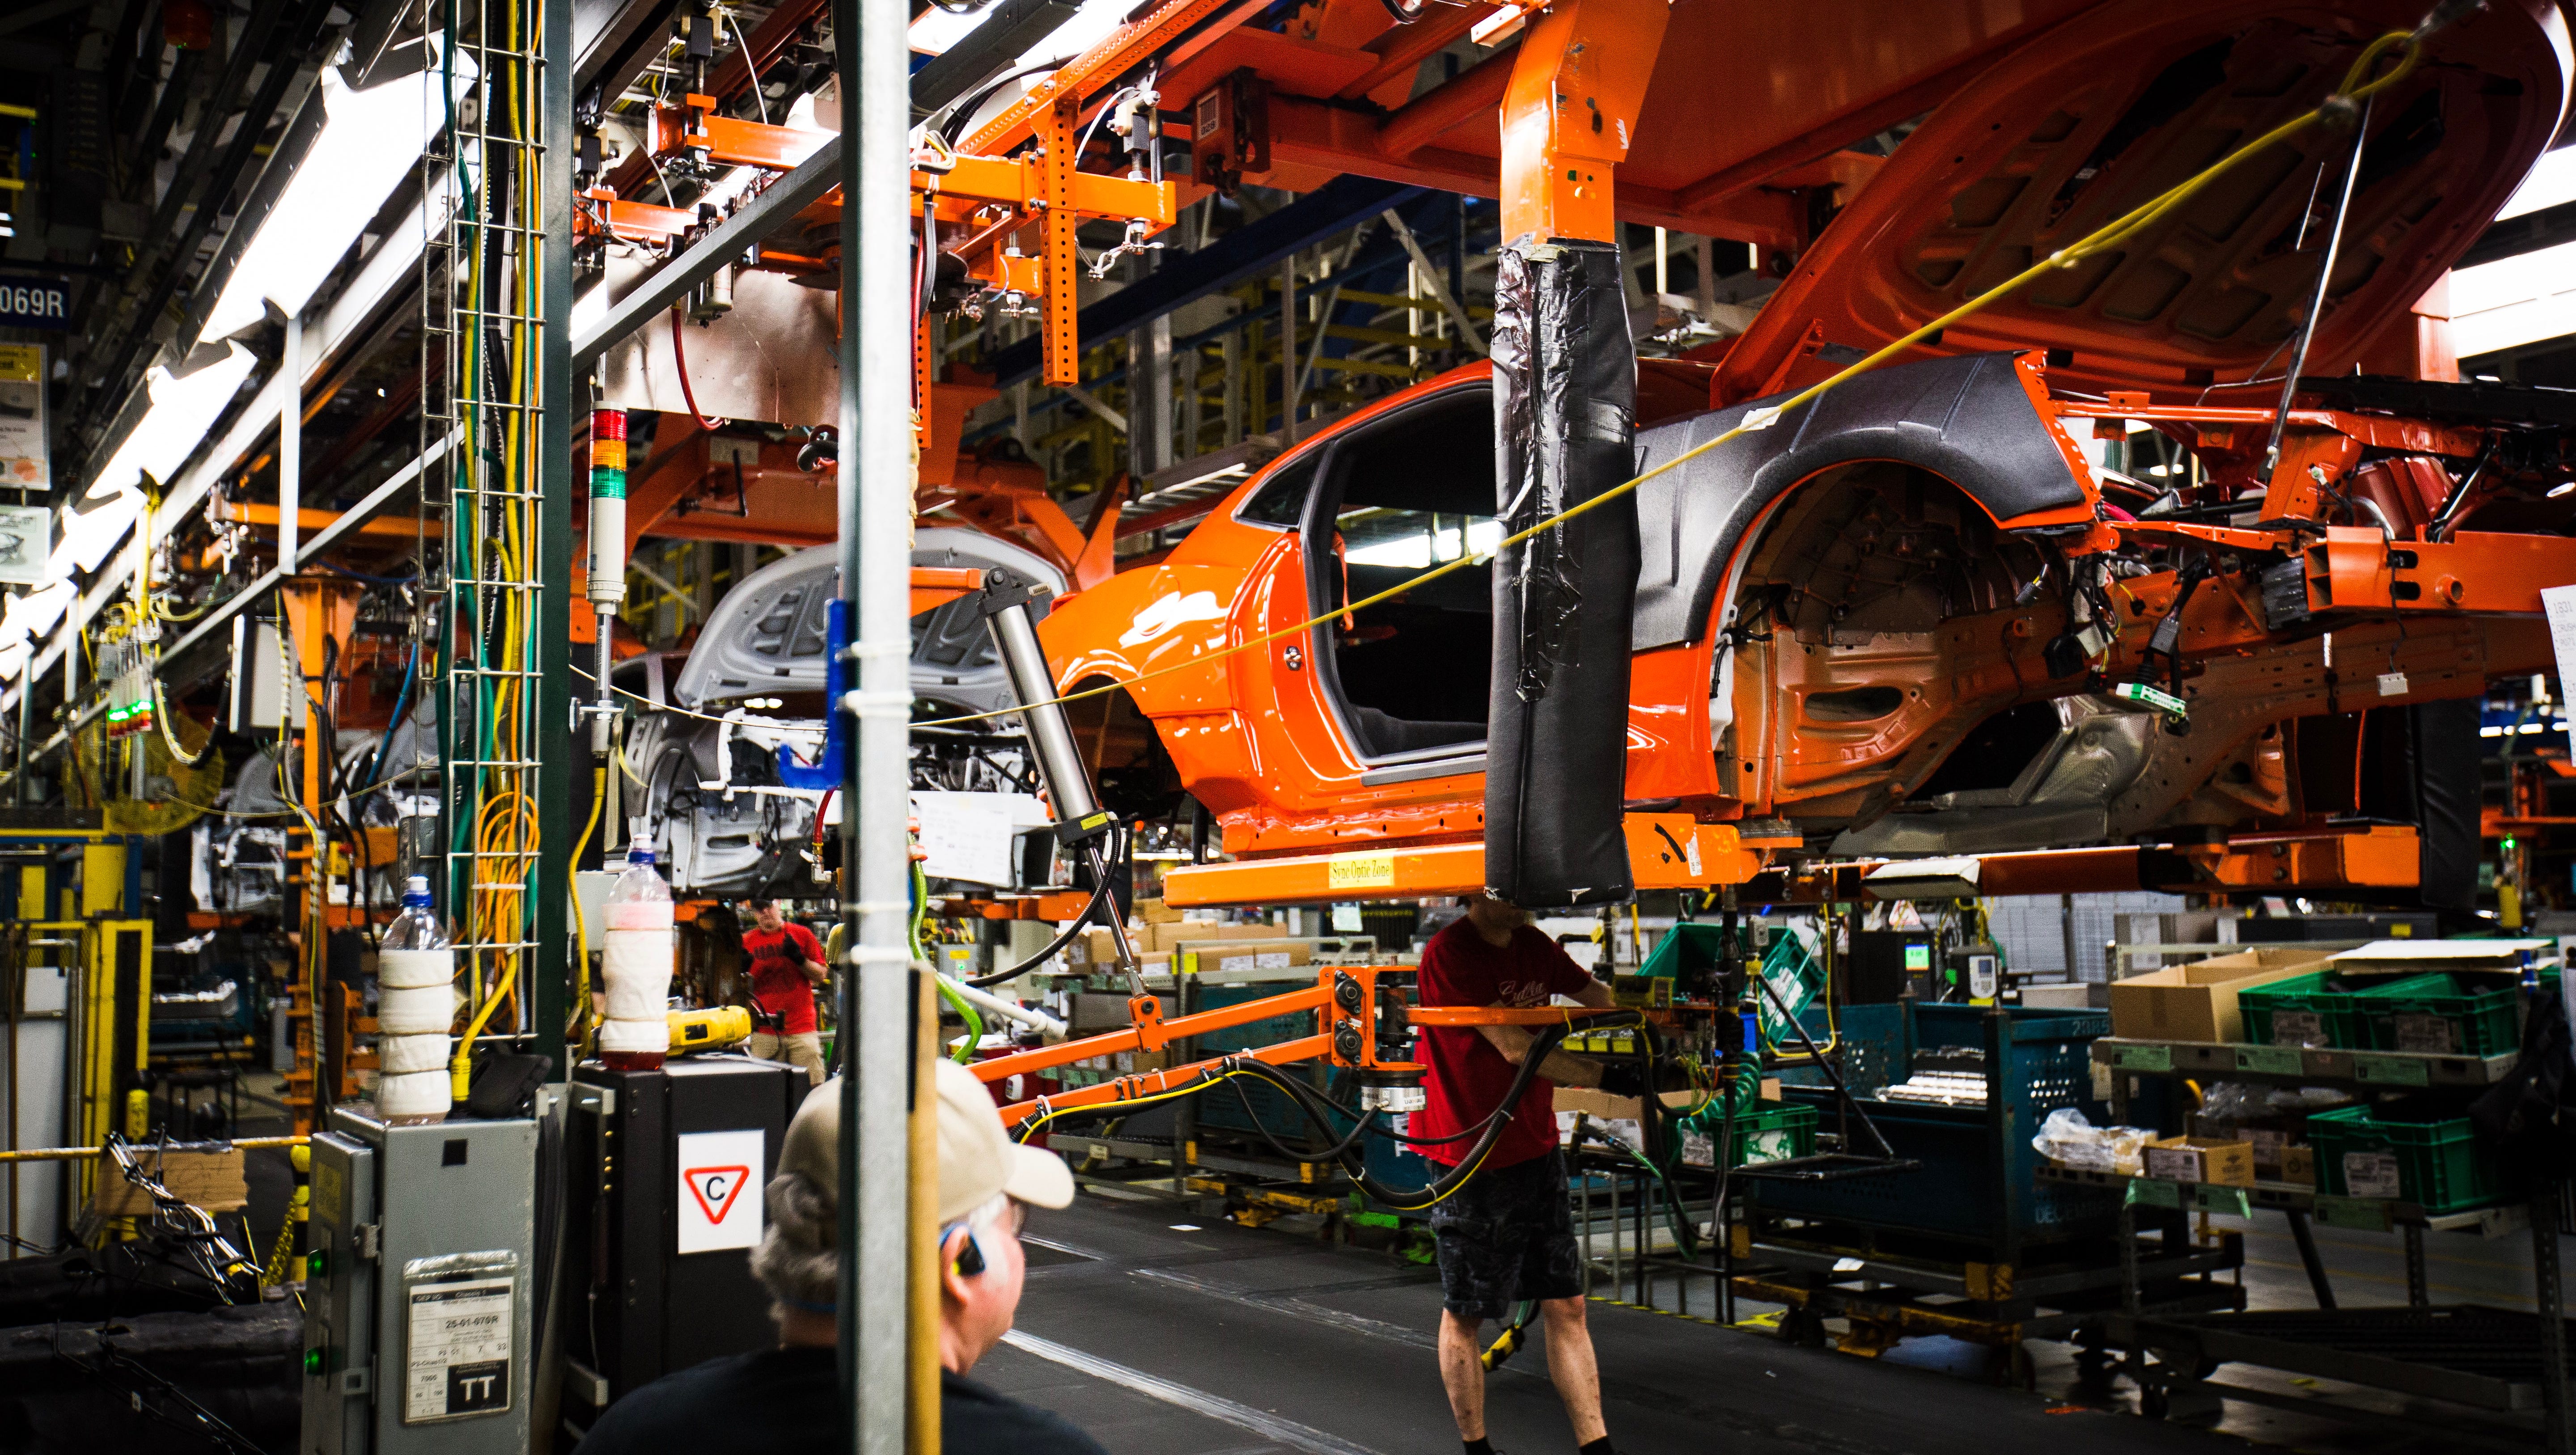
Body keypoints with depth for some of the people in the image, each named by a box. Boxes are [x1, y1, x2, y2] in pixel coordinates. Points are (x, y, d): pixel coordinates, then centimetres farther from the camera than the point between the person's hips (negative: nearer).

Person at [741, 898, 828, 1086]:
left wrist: (799, 959, -10)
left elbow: (821, 976, 5)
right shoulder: (747, 942, 10)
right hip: (764, 1031, 1)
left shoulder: (802, 935, 7)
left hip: (802, 1029, -1)